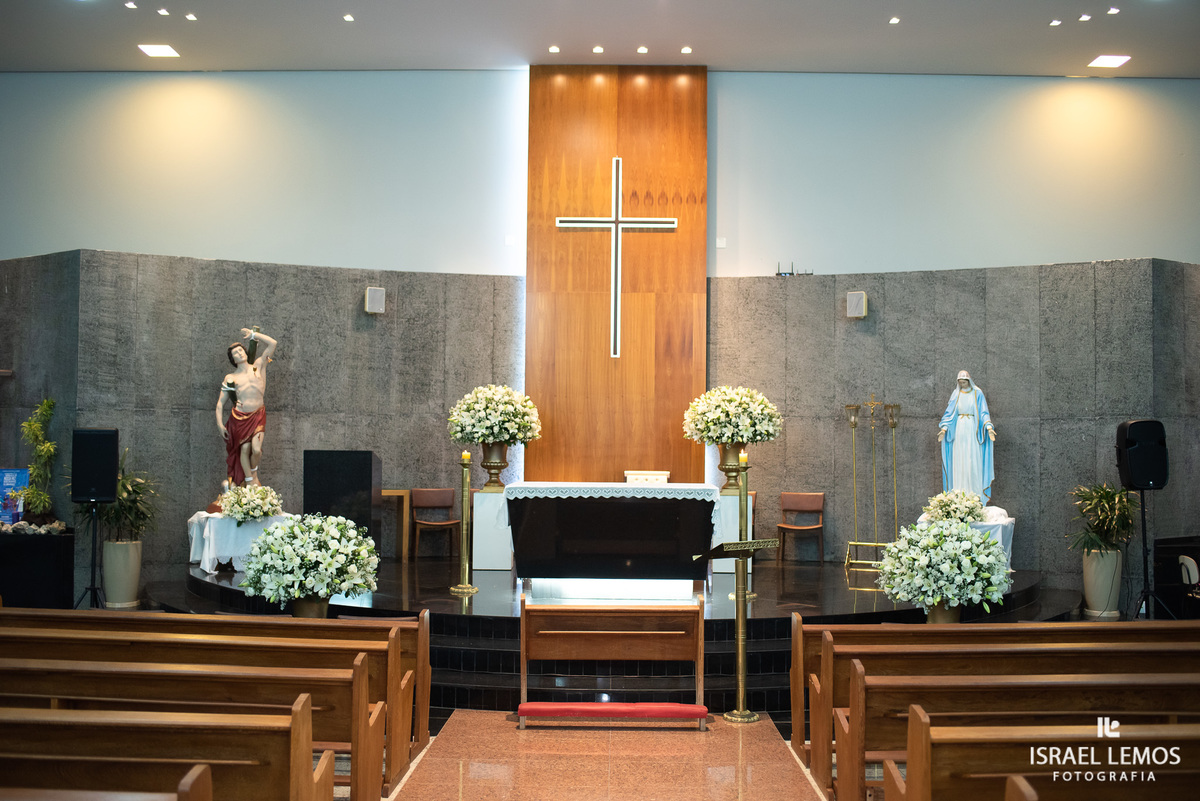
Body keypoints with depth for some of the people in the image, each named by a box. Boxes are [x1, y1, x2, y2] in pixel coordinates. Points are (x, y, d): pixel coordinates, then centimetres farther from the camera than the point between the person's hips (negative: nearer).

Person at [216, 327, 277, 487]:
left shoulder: (258, 366, 8)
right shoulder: (230, 378, 7)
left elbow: (272, 343, 1)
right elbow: (220, 403, 9)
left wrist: (253, 335, 5)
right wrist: (220, 425, 1)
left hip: (258, 416, 0)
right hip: (239, 417, 0)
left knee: (256, 449, -13)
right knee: (244, 449, -1)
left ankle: (254, 472, 19)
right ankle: (250, 481, 15)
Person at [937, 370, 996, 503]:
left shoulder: (977, 393, 0)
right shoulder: (956, 394, 8)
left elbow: (984, 412, -1)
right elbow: (949, 412, 9)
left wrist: (989, 427, -15)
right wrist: (944, 428, -1)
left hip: (972, 430, -3)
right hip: (959, 430, 3)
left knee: (973, 461, -5)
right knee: (959, 461, 1)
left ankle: (976, 494, -2)